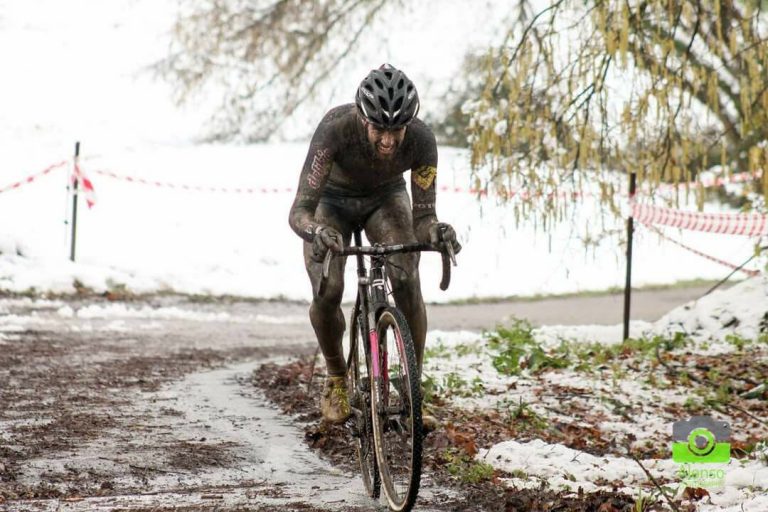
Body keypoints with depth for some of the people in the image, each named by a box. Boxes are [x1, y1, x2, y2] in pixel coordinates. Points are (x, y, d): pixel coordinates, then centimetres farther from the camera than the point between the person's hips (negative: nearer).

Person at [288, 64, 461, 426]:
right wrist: (317, 232, -62)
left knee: (407, 282, -23)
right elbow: (300, 210, -40)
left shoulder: (421, 140, -34)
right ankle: (336, 378, 7)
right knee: (328, 292, -21)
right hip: (333, 200, -1)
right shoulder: (336, 128, -39)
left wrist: (434, 230, -52)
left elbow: (422, 217, -28)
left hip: (386, 197, 1)